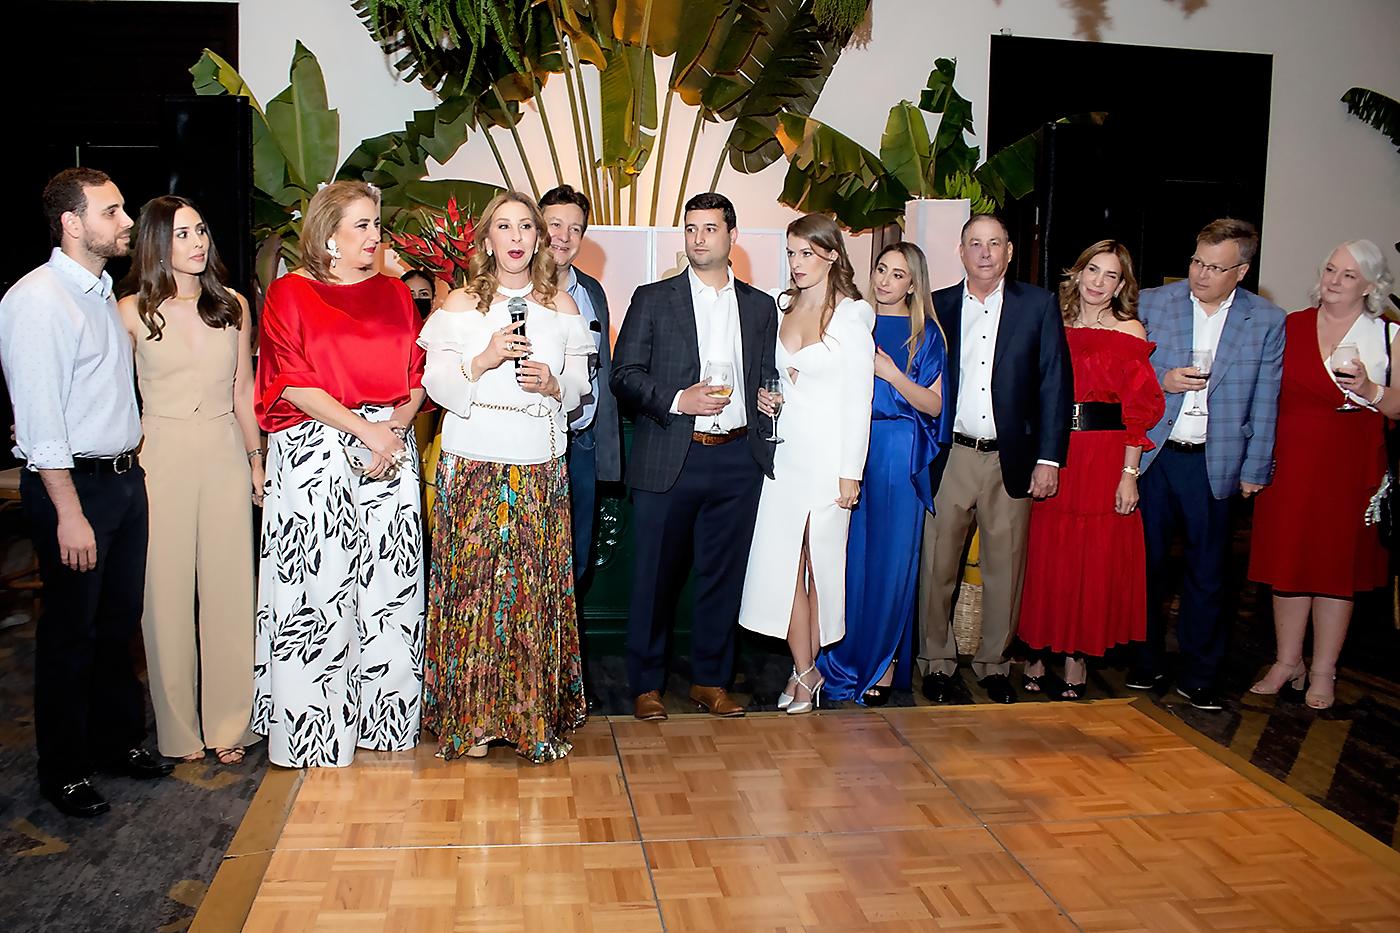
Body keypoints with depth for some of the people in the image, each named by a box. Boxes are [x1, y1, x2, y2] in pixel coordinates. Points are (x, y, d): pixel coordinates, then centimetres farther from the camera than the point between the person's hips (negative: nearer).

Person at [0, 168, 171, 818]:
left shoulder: (103, 294, 13)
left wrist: (130, 468, 11)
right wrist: (69, 513, -19)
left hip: (125, 476, 8)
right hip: (72, 482, -8)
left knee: (119, 620, 17)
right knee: (71, 630, 4)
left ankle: (118, 740, 33)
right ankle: (63, 771, 20)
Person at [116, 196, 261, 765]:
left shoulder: (233, 306, 7)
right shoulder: (132, 312, -2)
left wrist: (255, 460, 12)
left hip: (225, 455, 2)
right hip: (161, 456, -2)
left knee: (228, 586, 6)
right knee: (168, 589, 3)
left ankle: (228, 723, 19)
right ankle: (179, 728, 17)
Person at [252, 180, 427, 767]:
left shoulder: (394, 294, 14)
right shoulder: (291, 294, 2)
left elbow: (416, 376, 9)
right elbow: (295, 385, -7)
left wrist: (397, 425, -10)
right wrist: (366, 430, -14)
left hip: (391, 448, 4)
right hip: (316, 451, -3)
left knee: (387, 581, 5)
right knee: (318, 585, -1)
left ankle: (382, 710, 18)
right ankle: (314, 720, 12)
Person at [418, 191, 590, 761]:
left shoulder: (562, 306, 10)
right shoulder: (460, 304, 5)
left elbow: (580, 387, 12)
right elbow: (436, 384, 1)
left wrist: (553, 385, -9)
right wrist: (484, 360, -14)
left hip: (541, 470, 1)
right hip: (472, 465, -1)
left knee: (537, 586, 1)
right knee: (472, 582, -1)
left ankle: (535, 716, 13)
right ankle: (472, 716, 11)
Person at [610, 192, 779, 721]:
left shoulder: (761, 308, 14)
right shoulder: (653, 300, 5)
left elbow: (769, 379, 19)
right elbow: (624, 375, 0)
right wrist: (677, 400, -13)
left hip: (737, 459, 3)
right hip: (668, 460, -2)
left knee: (723, 574, 8)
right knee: (656, 577, 3)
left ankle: (711, 681, 22)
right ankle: (647, 685, 16)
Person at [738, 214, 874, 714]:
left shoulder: (852, 315, -6)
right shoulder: (781, 308, 11)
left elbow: (859, 399, -8)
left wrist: (851, 472, -11)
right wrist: (762, 396, 5)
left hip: (828, 454, -5)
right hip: (784, 451, 5)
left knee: (823, 560, 5)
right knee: (782, 560, 1)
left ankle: (816, 663, 21)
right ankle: (803, 671, 11)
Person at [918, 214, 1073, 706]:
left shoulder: (1038, 305, 3)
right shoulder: (937, 306, 7)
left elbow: (1055, 385, 1)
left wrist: (1049, 458, -5)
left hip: (1011, 461, 0)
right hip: (950, 458, 1)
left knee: (1005, 569, 7)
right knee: (937, 566, 3)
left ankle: (994, 664, 23)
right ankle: (938, 664, 18)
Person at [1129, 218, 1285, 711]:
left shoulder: (1267, 320, 1)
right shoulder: (1152, 303, 1)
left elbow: (1265, 403, 3)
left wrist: (1255, 470, 2)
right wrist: (1162, 381, -12)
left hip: (1215, 463, 0)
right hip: (1153, 455, 1)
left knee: (1208, 572, 7)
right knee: (1147, 563, 9)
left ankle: (1198, 676, 21)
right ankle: (1146, 662, 25)